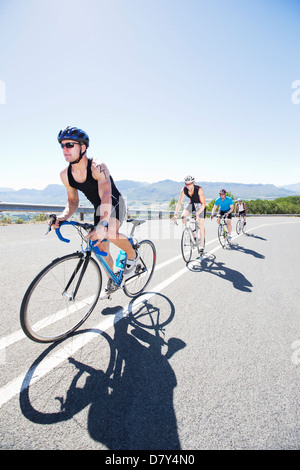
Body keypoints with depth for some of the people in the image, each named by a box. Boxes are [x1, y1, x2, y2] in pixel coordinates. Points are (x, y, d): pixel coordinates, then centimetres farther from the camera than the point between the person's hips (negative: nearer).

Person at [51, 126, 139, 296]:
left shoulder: (97, 166, -28)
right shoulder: (65, 175, -10)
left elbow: (106, 196, -41)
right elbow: (73, 201, -2)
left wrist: (103, 223, -58)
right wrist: (64, 216, -24)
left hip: (116, 204, -6)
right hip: (98, 208, 6)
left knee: (110, 233, -36)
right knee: (102, 248, 7)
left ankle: (133, 255, -3)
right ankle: (112, 280, 31)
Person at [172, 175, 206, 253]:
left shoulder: (199, 189, -31)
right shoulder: (183, 190, -20)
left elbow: (203, 204, -31)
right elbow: (179, 203, -19)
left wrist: (197, 213, -45)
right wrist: (175, 214, -31)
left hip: (200, 204, -4)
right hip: (191, 203, 4)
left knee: (201, 224, -13)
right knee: (183, 216, -21)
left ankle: (202, 245, -3)